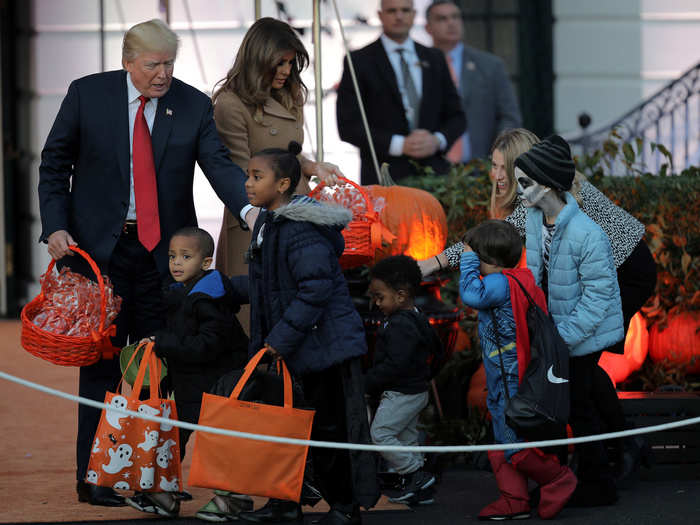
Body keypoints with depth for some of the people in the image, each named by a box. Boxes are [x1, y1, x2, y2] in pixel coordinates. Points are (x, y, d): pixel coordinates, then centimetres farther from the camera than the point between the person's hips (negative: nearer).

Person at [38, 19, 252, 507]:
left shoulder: (193, 105, 1)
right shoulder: (88, 94, -2)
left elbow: (219, 164, -9)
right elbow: (55, 164, 4)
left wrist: (249, 207, -28)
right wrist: (56, 227, -9)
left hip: (162, 249, 2)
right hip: (98, 247, -2)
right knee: (102, 364, 1)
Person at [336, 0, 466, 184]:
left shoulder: (434, 59, 15)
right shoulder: (360, 61, 2)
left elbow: (456, 116, 17)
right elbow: (348, 126, -4)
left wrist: (437, 140, -5)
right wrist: (400, 145, -13)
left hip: (434, 173, 3)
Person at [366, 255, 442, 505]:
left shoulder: (400, 325, -22)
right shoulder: (418, 319, 11)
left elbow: (395, 364, -28)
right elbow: (434, 347, 25)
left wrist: (368, 382, -20)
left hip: (402, 393, -11)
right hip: (416, 390, 11)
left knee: (381, 433, -6)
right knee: (407, 437, 14)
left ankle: (416, 474, -6)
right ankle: (418, 490, 16)